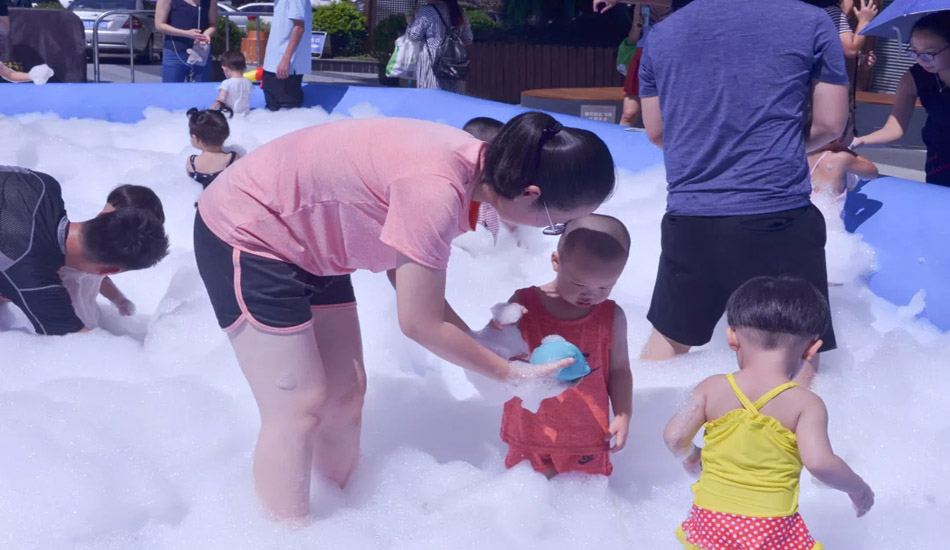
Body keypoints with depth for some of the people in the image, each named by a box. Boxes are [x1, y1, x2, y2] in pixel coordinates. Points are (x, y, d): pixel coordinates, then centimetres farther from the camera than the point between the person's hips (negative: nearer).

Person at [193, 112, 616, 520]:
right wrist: (512, 374, -14)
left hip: (306, 240, 9)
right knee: (300, 407, -7)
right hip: (246, 234, -9)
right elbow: (420, 323, -25)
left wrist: (477, 343, -1)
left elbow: (403, 269, 3)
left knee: (346, 392, 11)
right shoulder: (437, 190, -35)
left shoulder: (474, 166, -7)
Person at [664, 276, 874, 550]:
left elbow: (675, 437, -6)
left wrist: (691, 456, 16)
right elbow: (820, 463, -19)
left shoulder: (712, 389, -4)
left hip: (712, 518, 2)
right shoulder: (805, 403, -10)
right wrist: (858, 488, -1)